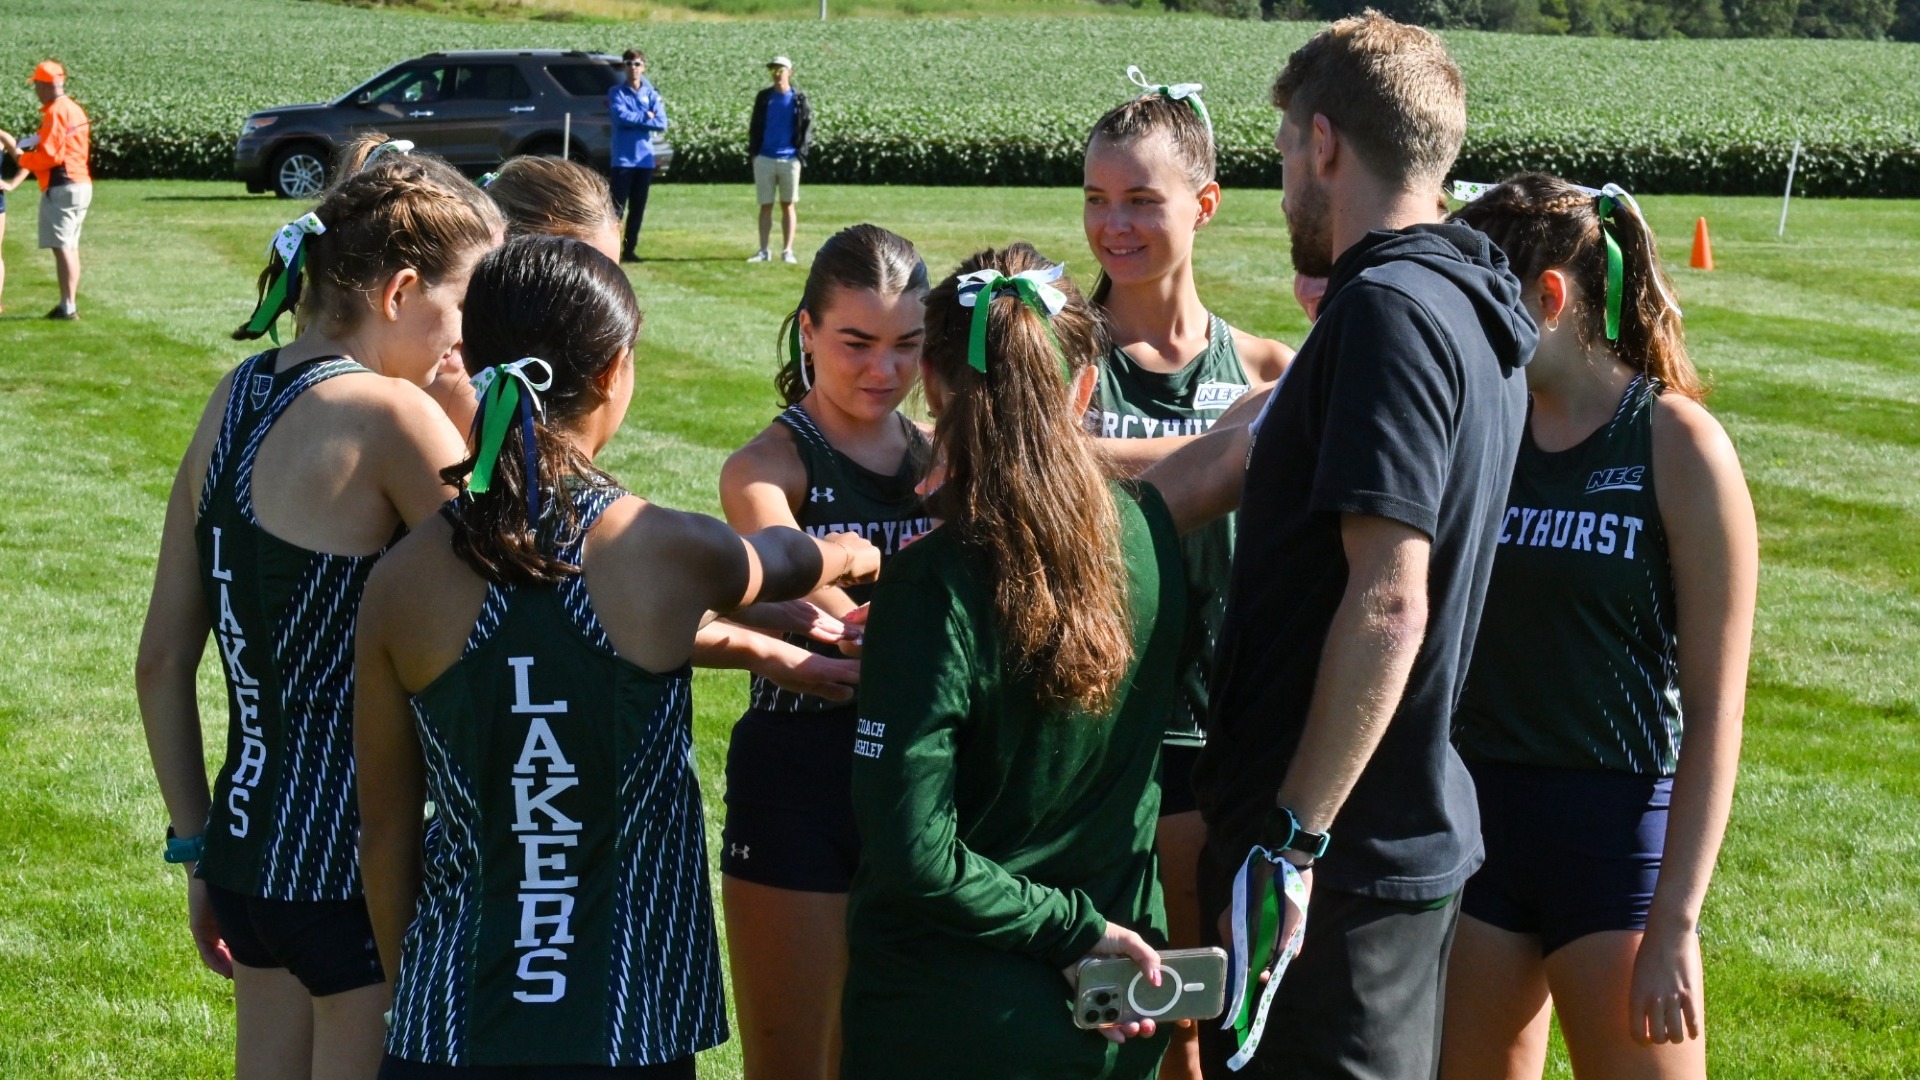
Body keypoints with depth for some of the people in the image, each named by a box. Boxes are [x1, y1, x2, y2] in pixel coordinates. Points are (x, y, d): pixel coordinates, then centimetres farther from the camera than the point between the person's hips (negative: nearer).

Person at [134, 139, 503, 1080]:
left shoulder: (235, 400, 7)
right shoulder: (387, 415, -15)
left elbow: (162, 661, 11)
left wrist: (197, 847, 17)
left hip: (251, 832, 8)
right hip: (360, 857, -8)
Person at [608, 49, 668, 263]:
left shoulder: (652, 94, 8)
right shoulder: (617, 92, 1)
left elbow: (661, 123, -3)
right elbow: (622, 116, -15)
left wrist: (634, 119, -9)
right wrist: (646, 117, -6)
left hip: (645, 159, 4)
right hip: (623, 158, -4)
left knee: (638, 208, 7)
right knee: (617, 206, -9)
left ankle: (630, 249, 13)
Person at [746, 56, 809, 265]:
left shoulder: (799, 98, 2)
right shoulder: (764, 97, 8)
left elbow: (807, 128, 2)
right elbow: (755, 126, 10)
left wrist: (800, 153, -7)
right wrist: (753, 151, 1)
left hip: (789, 159, -1)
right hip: (764, 159, 2)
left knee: (788, 205, 3)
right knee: (765, 206, 3)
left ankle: (787, 250, 5)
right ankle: (764, 251, 5)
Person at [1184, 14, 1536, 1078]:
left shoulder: (1387, 310, -17)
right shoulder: (1472, 312, 13)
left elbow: (1388, 601, -25)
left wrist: (1293, 838, -23)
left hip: (1334, 860, -10)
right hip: (1422, 834, 10)